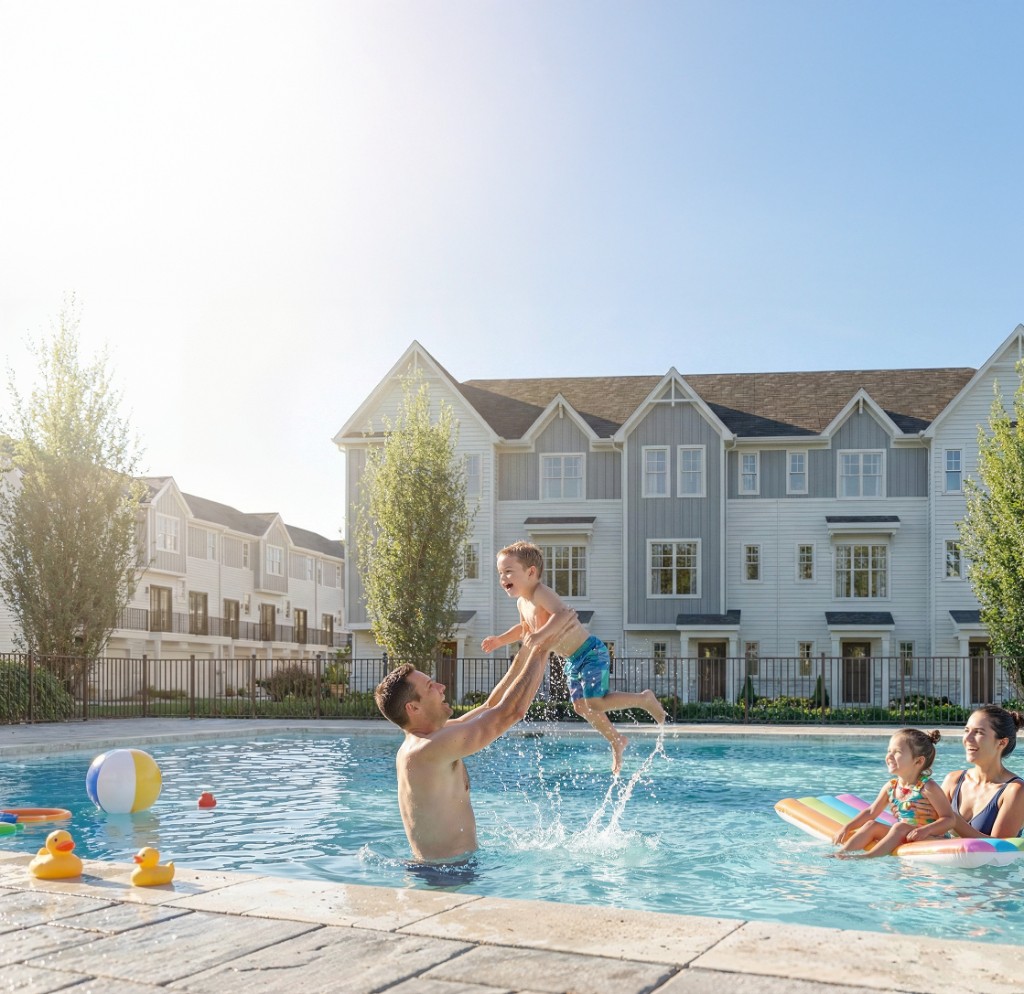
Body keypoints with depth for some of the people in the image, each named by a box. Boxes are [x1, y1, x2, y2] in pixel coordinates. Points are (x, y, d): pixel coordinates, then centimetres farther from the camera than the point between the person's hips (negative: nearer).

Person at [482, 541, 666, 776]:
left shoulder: (541, 593, -24)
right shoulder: (522, 602, 6)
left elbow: (562, 614, -43)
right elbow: (524, 628, 27)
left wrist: (540, 634, -53)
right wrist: (500, 640, 16)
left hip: (591, 653, -9)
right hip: (572, 660, 9)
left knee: (595, 703, -15)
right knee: (581, 707, 10)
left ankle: (644, 698, 8)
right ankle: (616, 741, 29)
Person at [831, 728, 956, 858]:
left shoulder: (928, 788, -13)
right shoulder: (891, 787, 7)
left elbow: (949, 819, -15)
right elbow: (871, 812, 16)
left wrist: (925, 830, -31)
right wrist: (847, 827, 8)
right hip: (901, 837, 7)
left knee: (900, 828, -30)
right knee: (871, 825, -3)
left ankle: (867, 857, -35)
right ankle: (841, 854, -8)